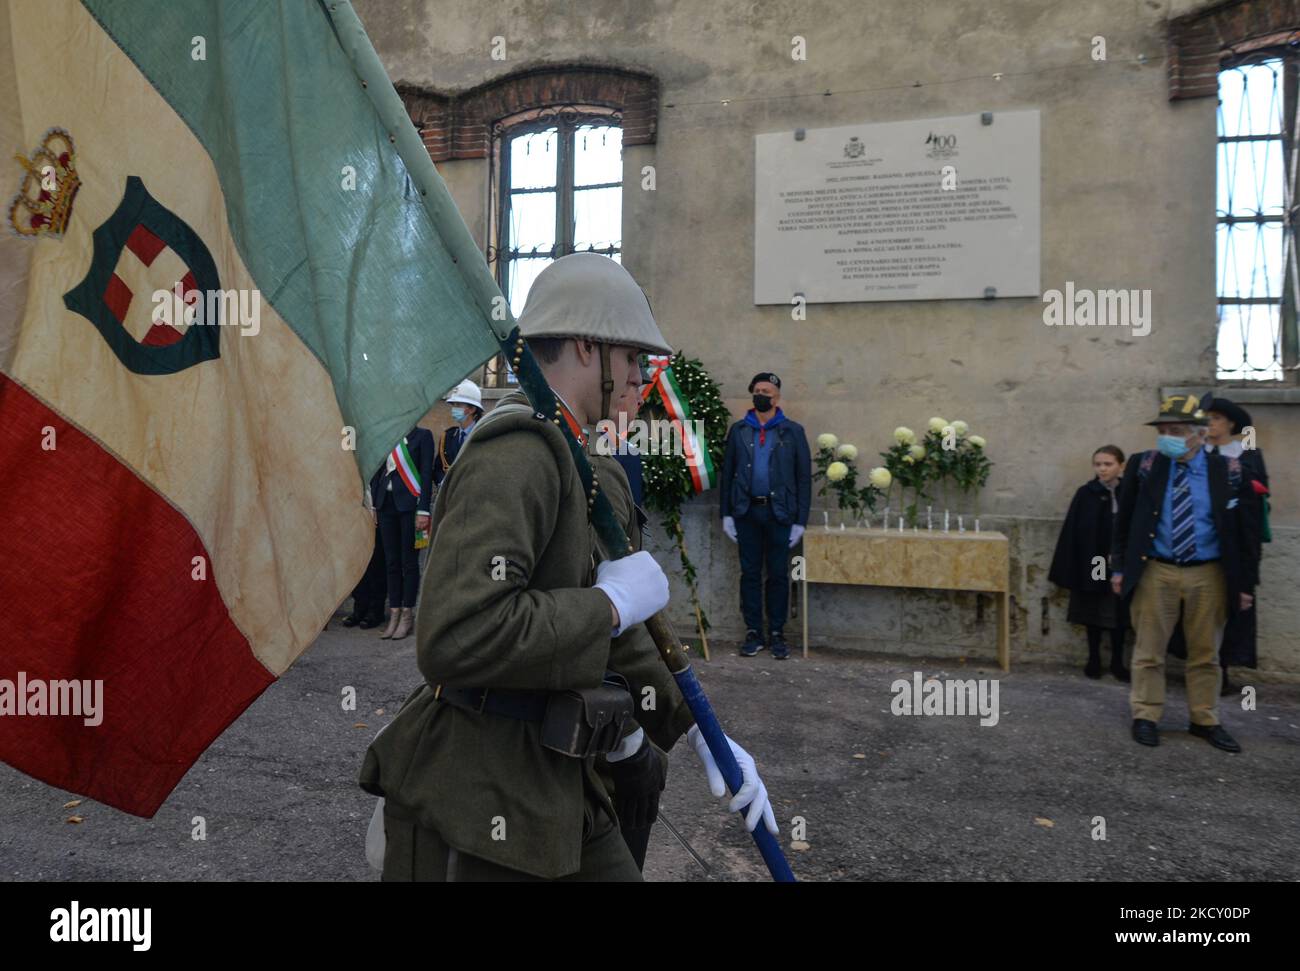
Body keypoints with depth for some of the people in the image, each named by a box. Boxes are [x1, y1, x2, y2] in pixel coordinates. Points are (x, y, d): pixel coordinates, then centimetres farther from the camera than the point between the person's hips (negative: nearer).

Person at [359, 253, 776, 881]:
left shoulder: (581, 467, 12)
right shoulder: (515, 453, -20)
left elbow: (617, 632, 16)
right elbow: (456, 640, -33)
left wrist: (698, 732, 11)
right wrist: (612, 603, -22)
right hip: (475, 808, -9)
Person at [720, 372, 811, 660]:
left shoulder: (793, 431, 2)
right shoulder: (738, 430, 7)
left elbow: (804, 477, 0)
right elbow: (727, 473, 7)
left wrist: (800, 520, -5)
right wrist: (726, 514, 1)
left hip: (779, 513, -1)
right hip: (746, 512, 2)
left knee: (778, 574, 5)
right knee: (750, 573, 7)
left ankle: (777, 634, 16)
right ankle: (753, 632, 17)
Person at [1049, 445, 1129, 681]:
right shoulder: (1085, 494, -3)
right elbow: (1071, 532, -3)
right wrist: (1069, 568, -7)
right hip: (1092, 564, 0)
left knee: (1119, 614, 9)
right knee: (1093, 613, 10)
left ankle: (1117, 661, 22)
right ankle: (1094, 659, 23)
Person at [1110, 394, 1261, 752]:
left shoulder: (1229, 472, -3)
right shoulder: (1143, 466, -3)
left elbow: (1247, 530, 2)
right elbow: (1123, 520, 3)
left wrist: (1245, 582, -1)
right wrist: (1119, 566, -1)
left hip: (1208, 575, 1)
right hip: (1154, 572, 0)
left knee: (1205, 653, 13)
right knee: (1149, 650, 7)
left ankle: (1205, 720, 27)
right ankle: (1145, 716, 19)